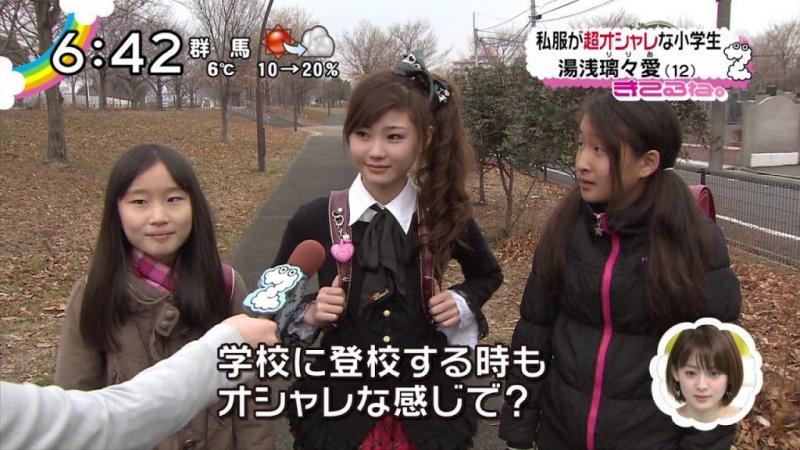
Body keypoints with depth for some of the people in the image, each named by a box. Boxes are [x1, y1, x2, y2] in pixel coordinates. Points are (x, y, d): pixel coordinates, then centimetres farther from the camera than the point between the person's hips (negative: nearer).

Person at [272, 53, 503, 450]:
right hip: (337, 411, 0)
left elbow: (487, 275, 10)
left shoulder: (446, 215, -10)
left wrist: (461, 303, -9)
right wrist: (309, 314, -18)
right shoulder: (313, 221, -13)